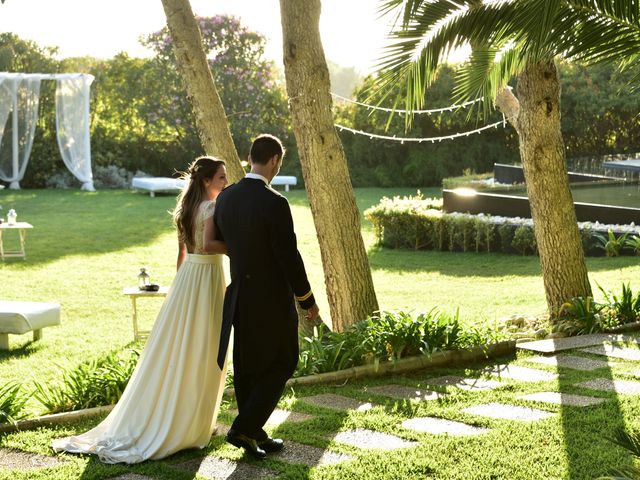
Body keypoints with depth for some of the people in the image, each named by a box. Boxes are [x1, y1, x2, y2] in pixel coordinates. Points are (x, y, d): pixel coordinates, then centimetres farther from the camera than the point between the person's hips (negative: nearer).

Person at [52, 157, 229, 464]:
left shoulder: (187, 206, 11)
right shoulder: (212, 207, -14)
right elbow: (208, 244, -30)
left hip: (186, 276, 8)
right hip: (207, 279, -8)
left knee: (174, 348, 12)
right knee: (203, 352, 2)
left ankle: (162, 418, 18)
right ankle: (193, 423, 10)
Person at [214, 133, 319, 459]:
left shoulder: (225, 198, 1)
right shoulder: (274, 203, -21)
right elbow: (289, 257, -18)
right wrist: (308, 301, -7)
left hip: (238, 295, 7)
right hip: (271, 298, -7)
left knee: (247, 368, 15)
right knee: (280, 366, 7)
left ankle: (255, 436, 24)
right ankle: (243, 429, 0)